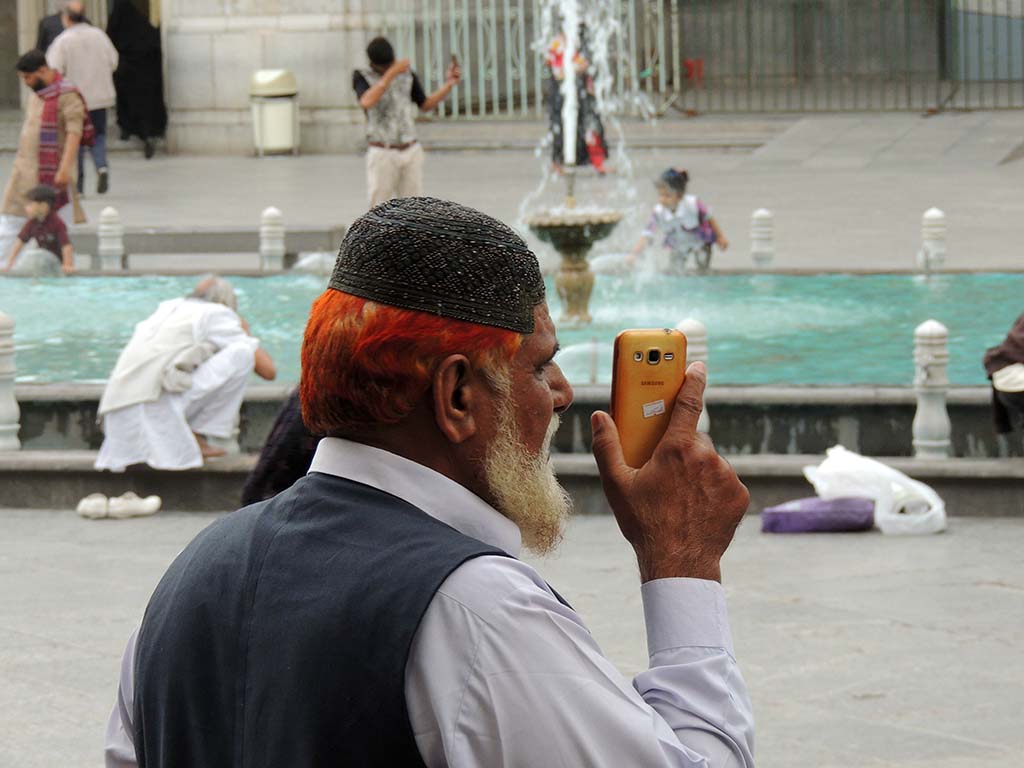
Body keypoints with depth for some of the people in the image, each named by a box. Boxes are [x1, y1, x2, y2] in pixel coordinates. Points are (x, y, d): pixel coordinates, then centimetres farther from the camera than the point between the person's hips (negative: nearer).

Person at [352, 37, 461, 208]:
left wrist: (449, 84, -2)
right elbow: (366, 103, -28)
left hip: (411, 153, 4)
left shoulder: (407, 75, 5)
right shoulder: (361, 77, -8)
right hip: (382, 154, -4)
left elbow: (426, 106, 13)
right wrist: (391, 74, -32)